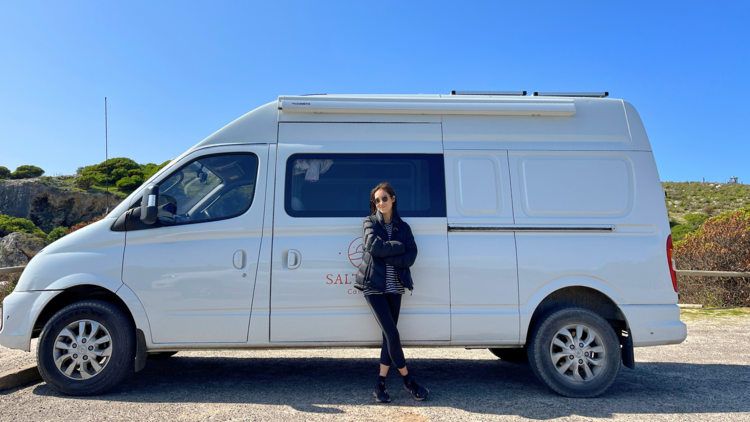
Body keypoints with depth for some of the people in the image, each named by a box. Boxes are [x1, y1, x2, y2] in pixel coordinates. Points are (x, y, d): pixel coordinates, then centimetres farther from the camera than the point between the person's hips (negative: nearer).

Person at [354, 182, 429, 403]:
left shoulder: (403, 227, 9)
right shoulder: (370, 222, 3)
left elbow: (411, 257, -5)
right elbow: (374, 246, -17)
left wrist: (386, 257, -16)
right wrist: (399, 246, -9)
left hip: (394, 287, 3)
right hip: (374, 287, -3)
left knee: (388, 336, 6)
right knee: (392, 335, -7)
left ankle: (380, 384, 16)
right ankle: (408, 380, 11)